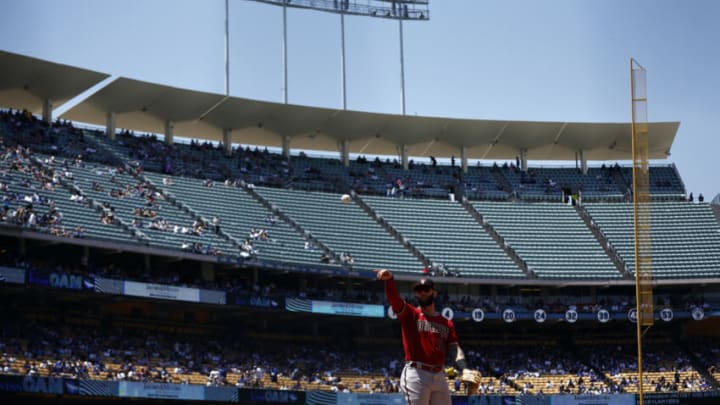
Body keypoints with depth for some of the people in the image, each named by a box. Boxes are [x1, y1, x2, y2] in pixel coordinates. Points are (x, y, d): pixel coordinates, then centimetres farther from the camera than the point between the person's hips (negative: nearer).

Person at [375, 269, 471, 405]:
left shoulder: (447, 323, 16)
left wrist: (465, 370, -14)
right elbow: (394, 298, -11)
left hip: (439, 376, 5)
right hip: (416, 374, -5)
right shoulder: (410, 314, 7)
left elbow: (454, 349, 6)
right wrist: (389, 279, -32)